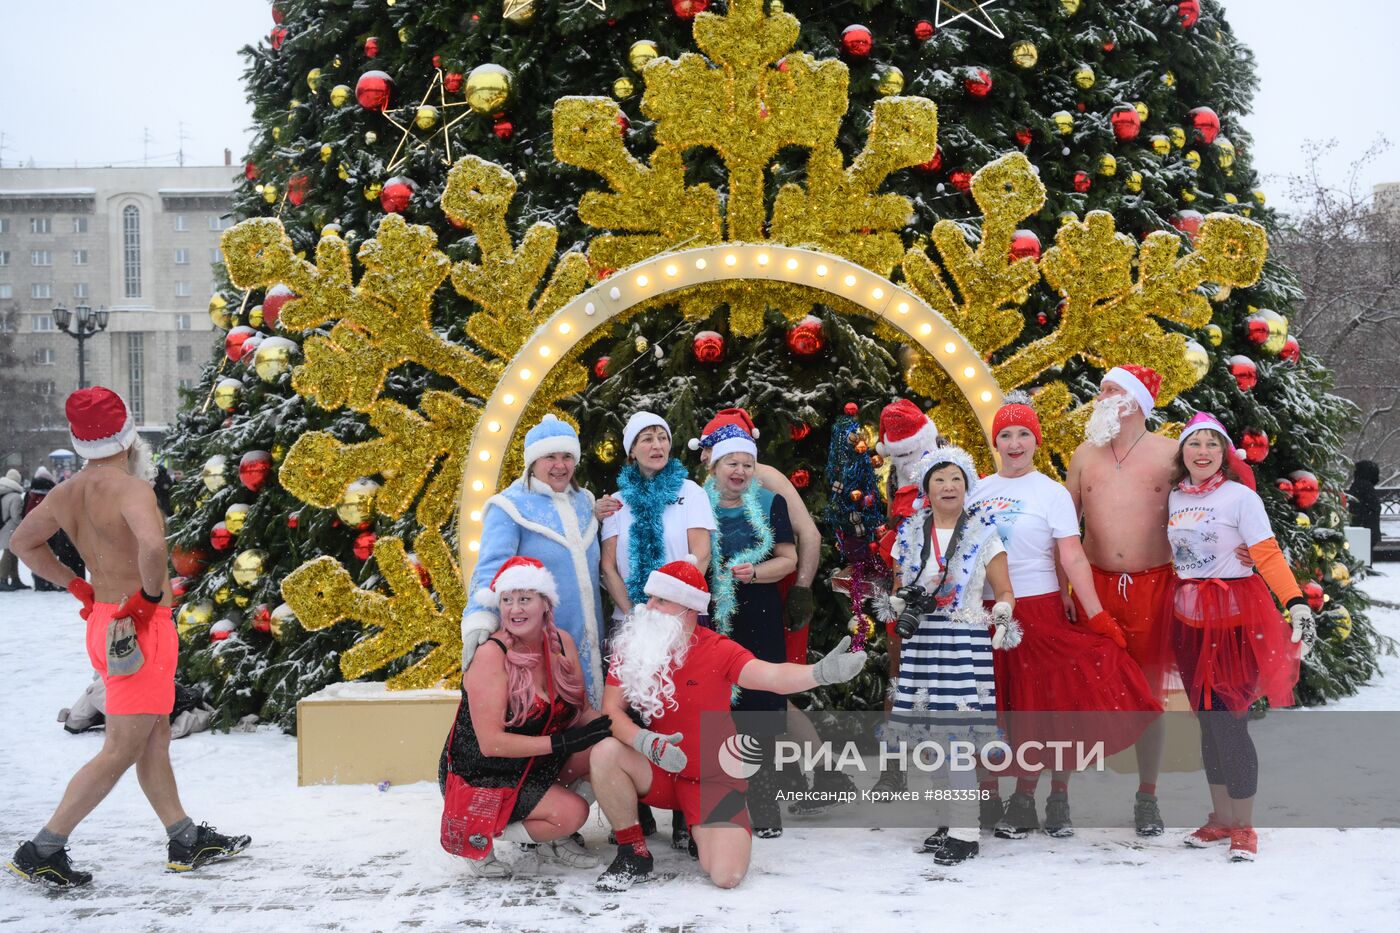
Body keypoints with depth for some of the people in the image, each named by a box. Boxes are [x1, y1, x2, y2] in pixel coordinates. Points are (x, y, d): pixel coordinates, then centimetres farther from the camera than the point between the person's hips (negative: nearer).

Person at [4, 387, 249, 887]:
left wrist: (77, 586, 17)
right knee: (120, 751, -1)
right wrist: (152, 593, -20)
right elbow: (152, 545, -39)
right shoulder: (130, 488, -20)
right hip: (142, 627, -9)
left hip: (104, 619, 9)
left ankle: (186, 841, 25)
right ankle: (42, 851, 2)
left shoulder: (67, 493, 6)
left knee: (155, 738, 16)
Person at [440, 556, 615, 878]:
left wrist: (614, 727, -19)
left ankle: (550, 841, 6)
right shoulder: (490, 654, -22)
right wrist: (563, 742, -29)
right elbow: (491, 743, -25)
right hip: (481, 777, -7)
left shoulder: (562, 643, -3)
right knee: (572, 812, -25)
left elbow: (582, 712, 3)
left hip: (538, 765, 7)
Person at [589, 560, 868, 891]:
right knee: (605, 753, -29)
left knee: (727, 874, -17)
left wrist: (820, 673, -51)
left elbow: (771, 676, -30)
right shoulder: (631, 648, -7)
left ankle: (701, 829, 21)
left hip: (713, 779, -1)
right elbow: (612, 710, -12)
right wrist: (646, 742, -33)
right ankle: (634, 854, -8)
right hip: (658, 773, 2)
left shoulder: (718, 650, -15)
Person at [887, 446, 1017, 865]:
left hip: (966, 641, -4)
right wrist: (902, 607, -3)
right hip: (923, 640, 4)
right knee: (935, 734, 4)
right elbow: (899, 589, 19)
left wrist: (1001, 617, -15)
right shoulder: (911, 534, 12)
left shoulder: (982, 533, 4)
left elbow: (1004, 592, 5)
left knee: (954, 733, -11)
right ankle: (962, 817, 19)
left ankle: (964, 833, -6)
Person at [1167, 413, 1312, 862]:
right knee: (1207, 720, 10)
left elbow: (1267, 554, -14)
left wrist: (1296, 601, -25)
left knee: (1229, 721, -8)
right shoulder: (1174, 498, 9)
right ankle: (1221, 818, 22)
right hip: (1190, 615, 5)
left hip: (1234, 613, -5)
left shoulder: (1240, 496, -8)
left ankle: (1244, 827, 4)